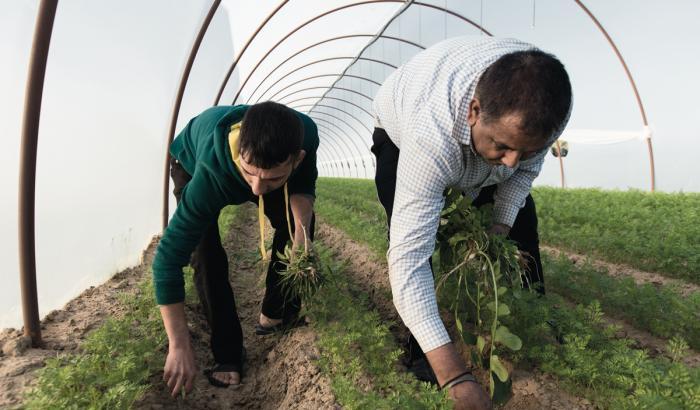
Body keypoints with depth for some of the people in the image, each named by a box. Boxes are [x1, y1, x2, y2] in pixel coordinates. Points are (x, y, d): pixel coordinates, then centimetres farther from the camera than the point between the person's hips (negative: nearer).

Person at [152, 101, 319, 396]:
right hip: (192, 164, -3)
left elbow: (304, 186, -17)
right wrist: (179, 346, -39)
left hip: (231, 159, 4)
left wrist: (301, 234, -38)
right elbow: (168, 257, -42)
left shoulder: (304, 134, -38)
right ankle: (228, 355, -3)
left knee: (298, 222, -7)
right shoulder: (212, 172, -47)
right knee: (207, 255, -21)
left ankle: (275, 315, 12)